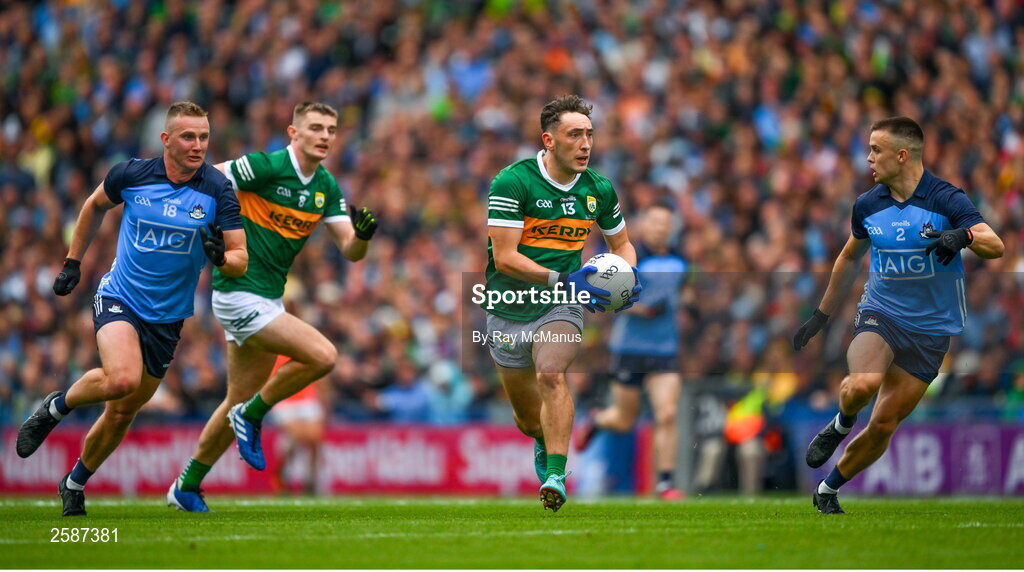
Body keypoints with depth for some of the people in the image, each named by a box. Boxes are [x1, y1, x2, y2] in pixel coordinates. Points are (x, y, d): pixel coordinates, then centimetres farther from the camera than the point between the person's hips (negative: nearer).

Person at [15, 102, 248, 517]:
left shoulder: (218, 191, -11)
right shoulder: (131, 175, -9)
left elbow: (241, 261, -9)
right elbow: (95, 206, 13)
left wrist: (222, 258, -32)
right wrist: (73, 262, 15)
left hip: (167, 317, 2)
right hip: (119, 299, -2)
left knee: (123, 413, 9)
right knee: (121, 378, -31)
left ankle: (75, 483, 34)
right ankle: (56, 407, -1)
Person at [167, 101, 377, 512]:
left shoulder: (326, 187, 8)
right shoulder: (266, 167, -15)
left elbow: (350, 251, 4)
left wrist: (363, 234, -17)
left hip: (269, 298, 9)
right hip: (239, 292, -8)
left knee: (241, 402, 13)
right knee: (322, 355, -20)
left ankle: (186, 489, 25)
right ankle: (253, 416, 0)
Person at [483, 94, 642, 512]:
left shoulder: (598, 189, 0)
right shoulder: (513, 182, -15)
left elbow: (621, 243, 18)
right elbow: (505, 257, -20)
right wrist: (563, 280, -29)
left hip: (561, 306, 1)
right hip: (508, 311, -1)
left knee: (551, 374, -30)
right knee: (529, 420, 10)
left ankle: (555, 476, -35)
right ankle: (546, 443, 47)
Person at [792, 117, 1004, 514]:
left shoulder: (946, 199, -12)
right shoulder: (868, 205, 2)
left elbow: (996, 246, -23)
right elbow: (850, 257, 20)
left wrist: (964, 235, -44)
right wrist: (821, 315, 22)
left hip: (930, 328, -1)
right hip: (880, 313, 1)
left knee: (883, 426, 1)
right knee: (864, 383, -31)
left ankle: (828, 490, 22)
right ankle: (840, 425, 2)